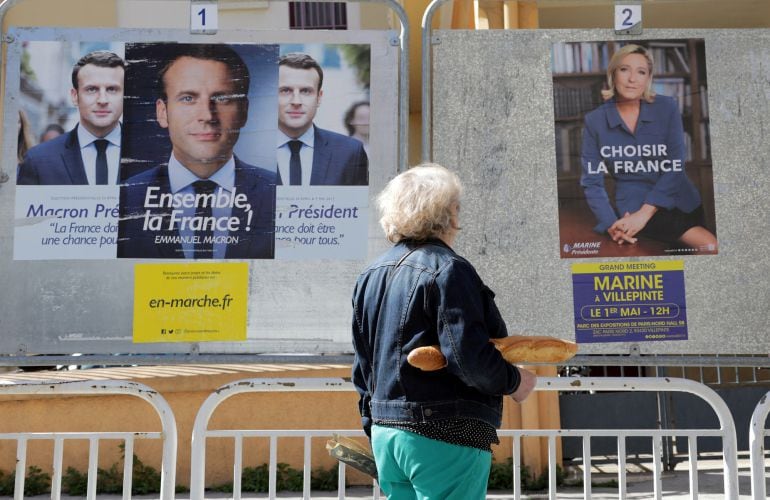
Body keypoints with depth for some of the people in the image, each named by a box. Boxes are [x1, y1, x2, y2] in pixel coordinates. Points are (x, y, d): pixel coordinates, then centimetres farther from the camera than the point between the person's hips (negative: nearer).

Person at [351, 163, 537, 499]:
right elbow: (469, 356, -21)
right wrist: (513, 382, -4)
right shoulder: (448, 269, -14)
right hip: (443, 436, -8)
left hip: (385, 433, 9)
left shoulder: (372, 275, 13)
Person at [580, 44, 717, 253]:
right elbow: (591, 180, -1)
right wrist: (611, 224, -17)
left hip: (680, 203, 3)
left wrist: (644, 213, -19)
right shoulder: (595, 121, -2)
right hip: (631, 207, -3)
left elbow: (676, 166, -9)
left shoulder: (667, 108, -2)